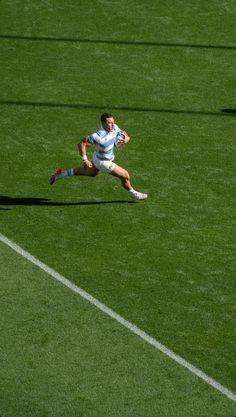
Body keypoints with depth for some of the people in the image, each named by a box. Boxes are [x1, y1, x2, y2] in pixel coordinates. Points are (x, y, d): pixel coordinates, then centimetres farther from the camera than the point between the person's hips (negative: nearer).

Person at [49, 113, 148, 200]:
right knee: (125, 176, 2)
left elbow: (123, 133, 3)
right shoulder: (99, 136, -38)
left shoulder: (114, 128, -17)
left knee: (90, 173, 33)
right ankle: (132, 193, 35)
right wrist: (85, 160, -31)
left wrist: (126, 138, -20)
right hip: (103, 162, -8)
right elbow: (82, 143, -31)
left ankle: (61, 174, 42)